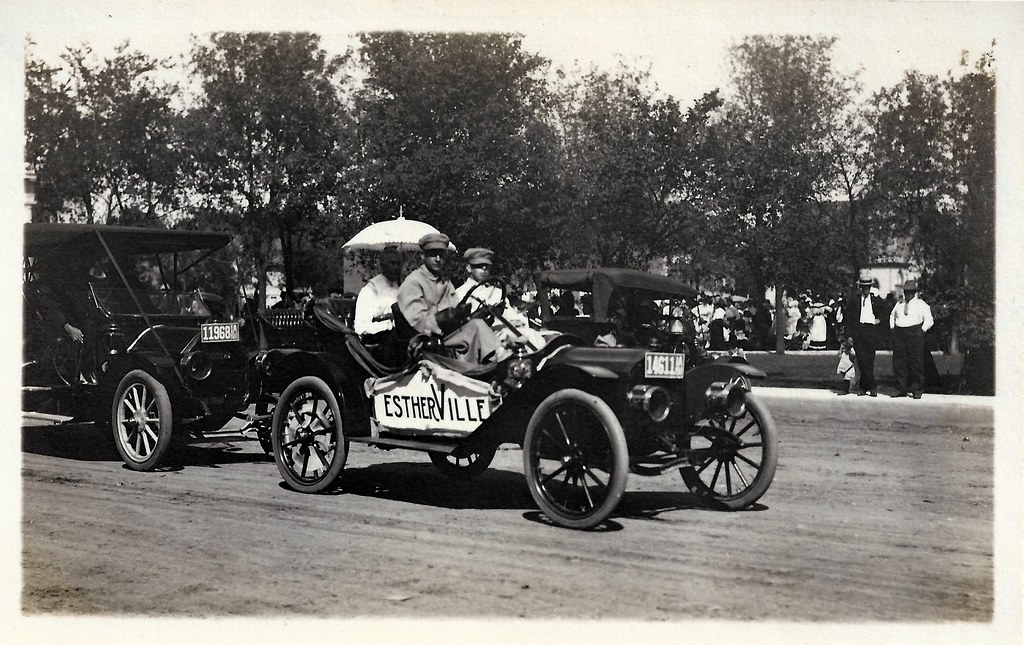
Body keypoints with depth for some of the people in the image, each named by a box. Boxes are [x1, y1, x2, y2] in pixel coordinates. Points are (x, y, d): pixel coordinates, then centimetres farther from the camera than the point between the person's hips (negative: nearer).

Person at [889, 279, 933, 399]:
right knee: (898, 362, 1)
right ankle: (901, 389, 8)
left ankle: (917, 390, 2)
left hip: (914, 332, -4)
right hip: (898, 333, 4)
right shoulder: (899, 303, 17)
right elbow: (892, 316, 31)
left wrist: (922, 331, -7)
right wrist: (893, 328, 18)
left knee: (915, 362, -4)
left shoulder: (920, 304, 4)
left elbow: (929, 320, 2)